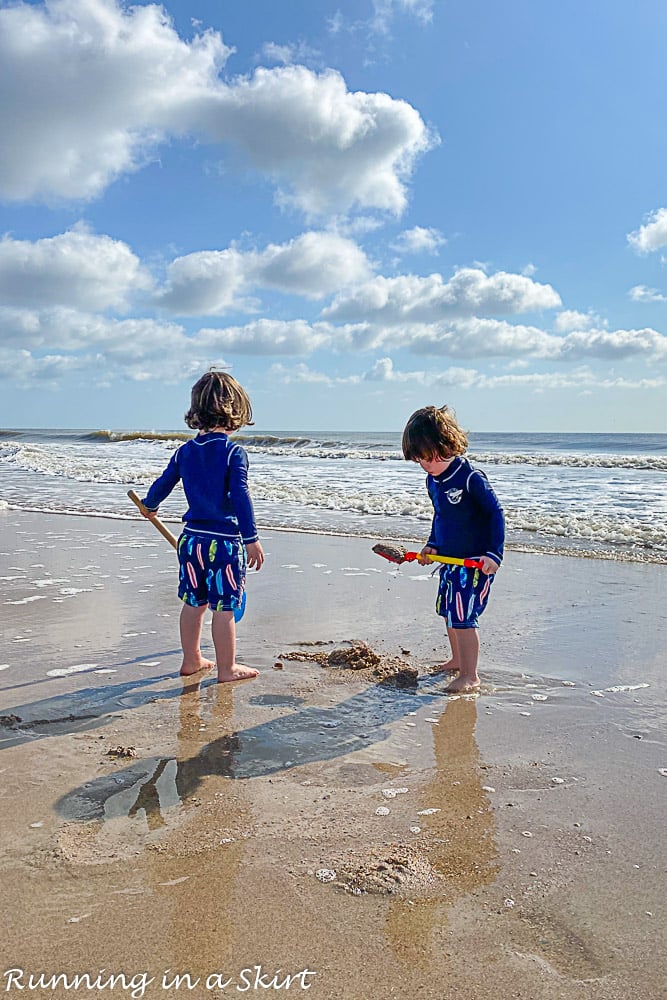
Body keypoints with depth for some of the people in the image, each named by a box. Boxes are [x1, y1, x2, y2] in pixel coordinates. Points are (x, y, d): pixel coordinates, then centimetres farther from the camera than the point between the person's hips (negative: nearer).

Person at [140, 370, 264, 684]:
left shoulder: (184, 451, 5)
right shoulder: (234, 452, -12)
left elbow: (163, 484, 17)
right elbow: (240, 496, -19)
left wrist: (149, 505, 38)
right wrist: (251, 539, -17)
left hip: (192, 539, 6)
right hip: (225, 541, -6)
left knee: (193, 602, 17)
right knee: (224, 607, 3)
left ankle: (191, 660, 30)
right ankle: (227, 669, 12)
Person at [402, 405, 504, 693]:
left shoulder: (471, 478, -20)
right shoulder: (433, 480, 5)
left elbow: (496, 514, -17)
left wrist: (493, 553, -21)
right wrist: (432, 545, 10)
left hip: (476, 561, -9)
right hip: (449, 560, 9)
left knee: (463, 615, -11)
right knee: (448, 612, 19)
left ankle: (470, 676, 0)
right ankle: (458, 660, 38)